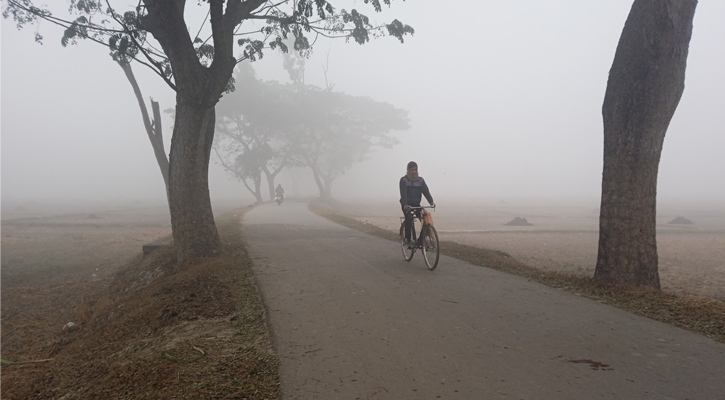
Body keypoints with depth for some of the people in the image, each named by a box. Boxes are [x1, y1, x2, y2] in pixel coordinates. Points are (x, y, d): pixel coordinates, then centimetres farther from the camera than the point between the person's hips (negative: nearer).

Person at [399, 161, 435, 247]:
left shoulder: (420, 180, 2)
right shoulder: (404, 180, -8)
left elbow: (426, 191, -8)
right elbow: (403, 194, -20)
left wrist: (431, 202, -25)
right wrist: (405, 205, -36)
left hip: (416, 204, 3)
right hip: (406, 205, -3)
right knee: (409, 219, -27)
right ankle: (407, 239, -13)